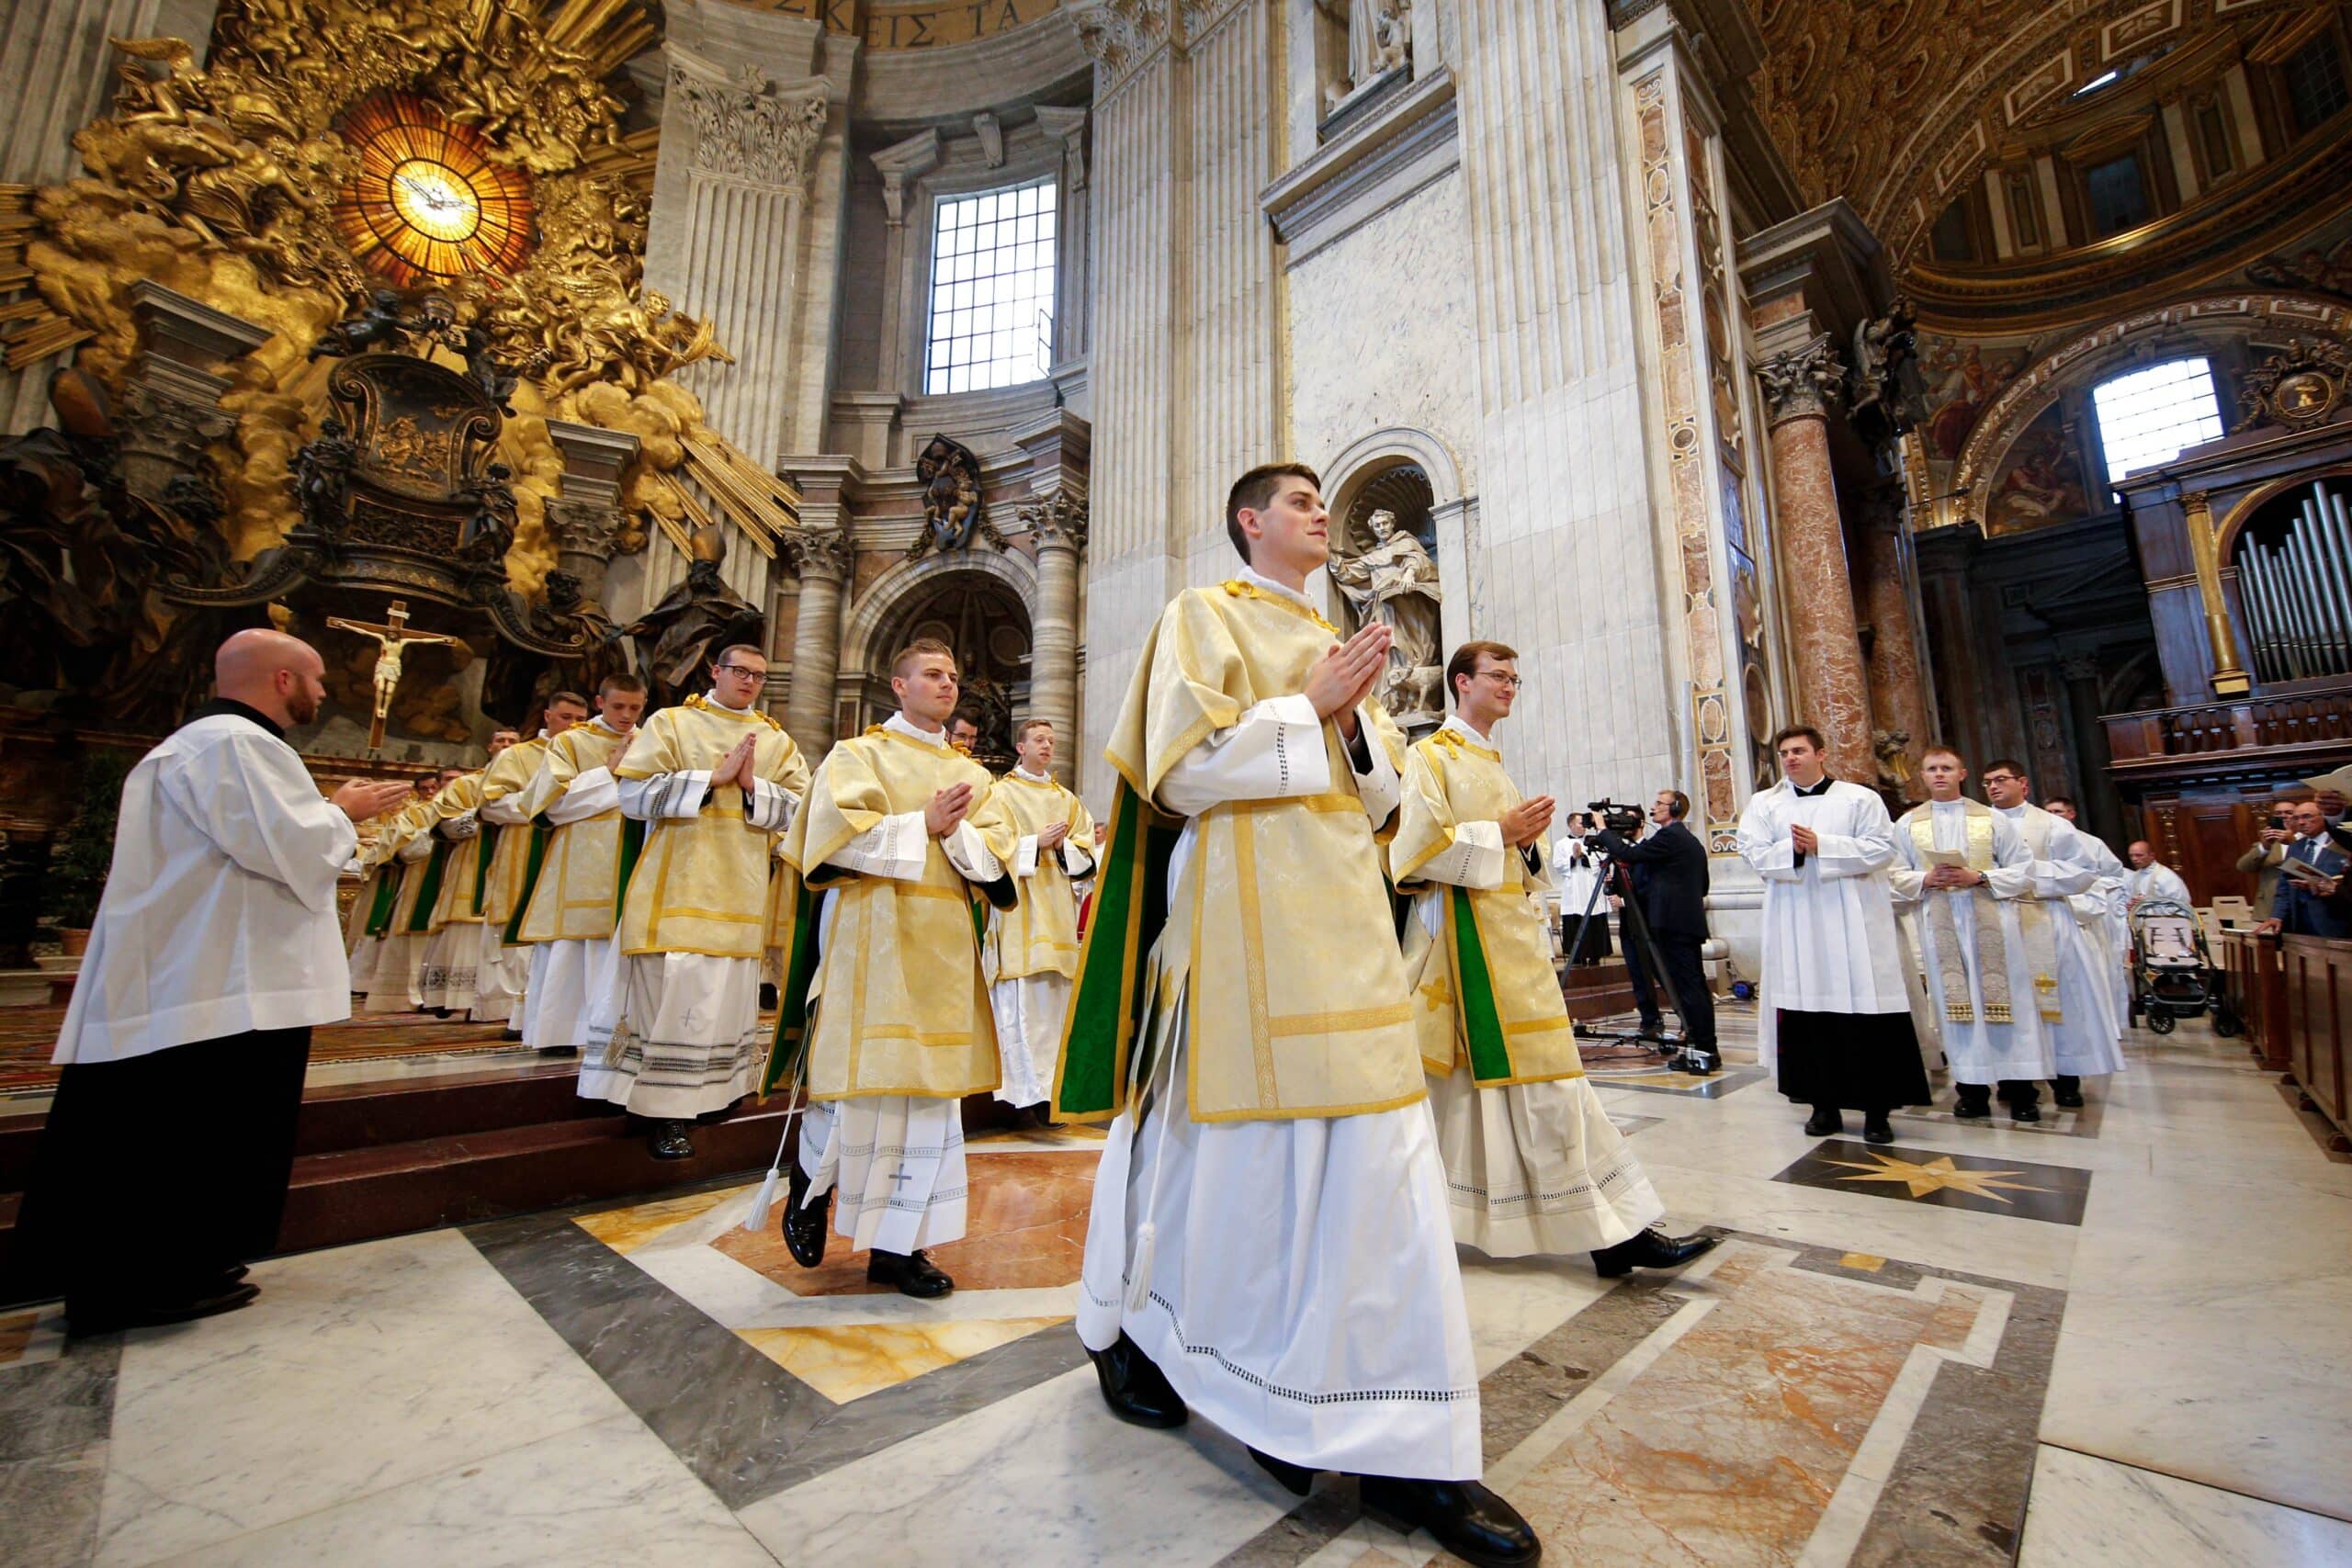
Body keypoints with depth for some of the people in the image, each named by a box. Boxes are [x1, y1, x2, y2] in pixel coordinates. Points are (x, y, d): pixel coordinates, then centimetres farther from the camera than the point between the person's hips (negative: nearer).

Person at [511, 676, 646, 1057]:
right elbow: (554, 801, -7)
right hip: (581, 867, -3)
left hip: (632, 864, 3)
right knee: (570, 951, 0)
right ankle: (556, 1031, 11)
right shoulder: (570, 743, 3)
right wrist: (609, 774, -9)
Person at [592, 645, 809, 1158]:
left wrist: (753, 787, -11)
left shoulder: (777, 742, 12)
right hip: (677, 886, -3)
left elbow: (801, 809, 4)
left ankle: (709, 1092, 22)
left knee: (725, 993, 7)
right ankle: (663, 1111, 5)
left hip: (740, 893, 3)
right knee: (671, 991, -4)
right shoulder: (671, 723, 5)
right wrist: (714, 777, -12)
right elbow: (633, 792, -6)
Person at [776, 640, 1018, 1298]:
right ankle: (810, 1188, 29)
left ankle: (896, 1243, 15)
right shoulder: (857, 755, 7)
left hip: (943, 944, 4)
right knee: (862, 1080, -3)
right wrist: (924, 824, -9)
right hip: (872, 936, -4)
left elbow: (995, 857, 7)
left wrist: (955, 831, -11)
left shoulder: (974, 775, 17)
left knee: (930, 1089, 4)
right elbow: (841, 834, -9)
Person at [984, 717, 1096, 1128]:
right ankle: (1023, 1091, -4)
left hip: (1058, 908, 5)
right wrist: (1037, 842, -13)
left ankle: (1048, 1087, 11)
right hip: (1019, 907, -4)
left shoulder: (1068, 799, 19)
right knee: (1021, 1002, -9)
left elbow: (1086, 849, 13)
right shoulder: (1003, 793, 5)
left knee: (1054, 999, 4)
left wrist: (1062, 845, -6)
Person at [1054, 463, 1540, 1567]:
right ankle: (1126, 1326, 32)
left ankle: (1405, 1446, 16)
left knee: (1378, 1152, 3)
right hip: (1246, 909, -7)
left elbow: (1378, 793, 18)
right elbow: (1181, 765, -12)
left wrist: (1354, 719, -1)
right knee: (1232, 1138, 5)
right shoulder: (1204, 616, 2)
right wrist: (1307, 708, -10)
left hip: (1344, 915, 7)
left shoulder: (1332, 639, 22)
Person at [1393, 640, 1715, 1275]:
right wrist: (1498, 833, -12)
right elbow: (1420, 849, -15)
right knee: (1537, 1078, -6)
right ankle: (1608, 1227, 0)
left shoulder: (1492, 763, 21)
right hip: (1468, 930, -9)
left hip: (1511, 926, 9)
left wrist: (1527, 842, 3)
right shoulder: (1432, 756, -4)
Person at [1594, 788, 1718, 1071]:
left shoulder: (1668, 836, -9)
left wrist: (1604, 830, -2)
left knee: (1687, 986, -9)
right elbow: (1702, 885, 24)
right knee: (1696, 985, 11)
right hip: (1691, 921, 10)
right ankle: (1706, 1049, 14)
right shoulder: (1694, 841, 20)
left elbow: (1627, 854, -14)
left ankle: (1704, 1050, -8)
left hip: (1673, 922, -10)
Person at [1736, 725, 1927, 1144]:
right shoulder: (1763, 804, 10)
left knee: (1866, 1013, -1)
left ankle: (1877, 1110, 11)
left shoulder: (1860, 798, 6)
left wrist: (1822, 846, -14)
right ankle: (1824, 1106, 14)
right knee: (1808, 1016, 3)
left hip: (1854, 923, -1)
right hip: (1797, 930, 2)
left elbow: (1882, 848, -5)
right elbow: (1754, 853, 0)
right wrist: (1790, 850, -17)